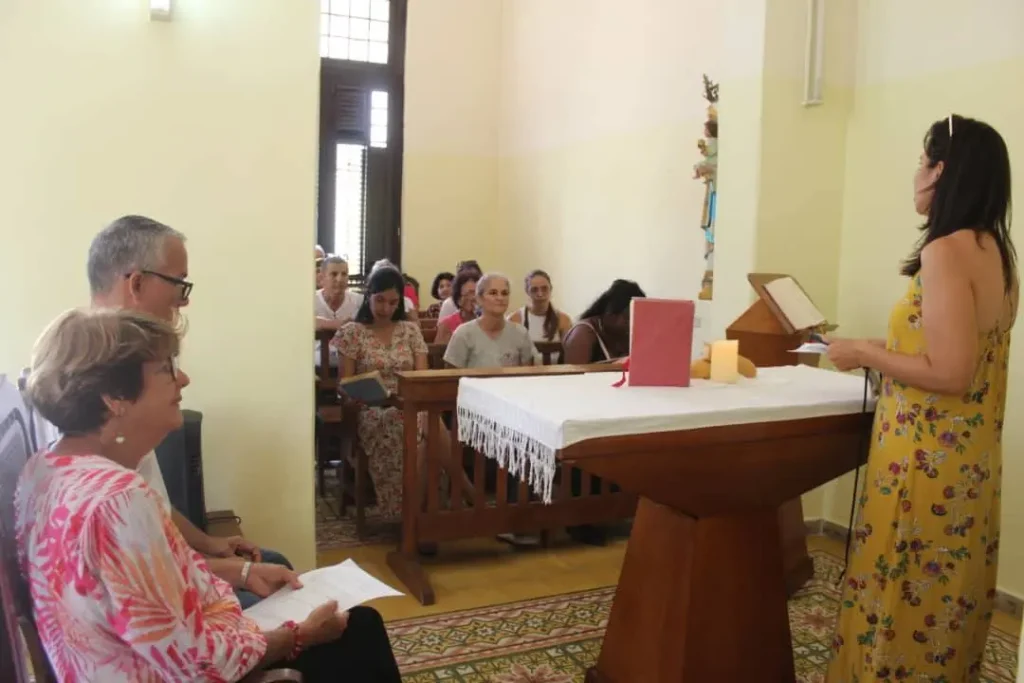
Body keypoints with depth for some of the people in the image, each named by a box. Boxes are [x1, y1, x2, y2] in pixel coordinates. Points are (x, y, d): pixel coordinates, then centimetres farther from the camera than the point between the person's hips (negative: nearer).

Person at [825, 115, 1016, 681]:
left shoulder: (946, 251, -19)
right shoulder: (994, 248, 9)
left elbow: (950, 374, -24)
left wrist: (865, 353, -12)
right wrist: (887, 350, 16)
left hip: (927, 461, -9)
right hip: (967, 459, 9)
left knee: (902, 602, 4)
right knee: (944, 598, 21)